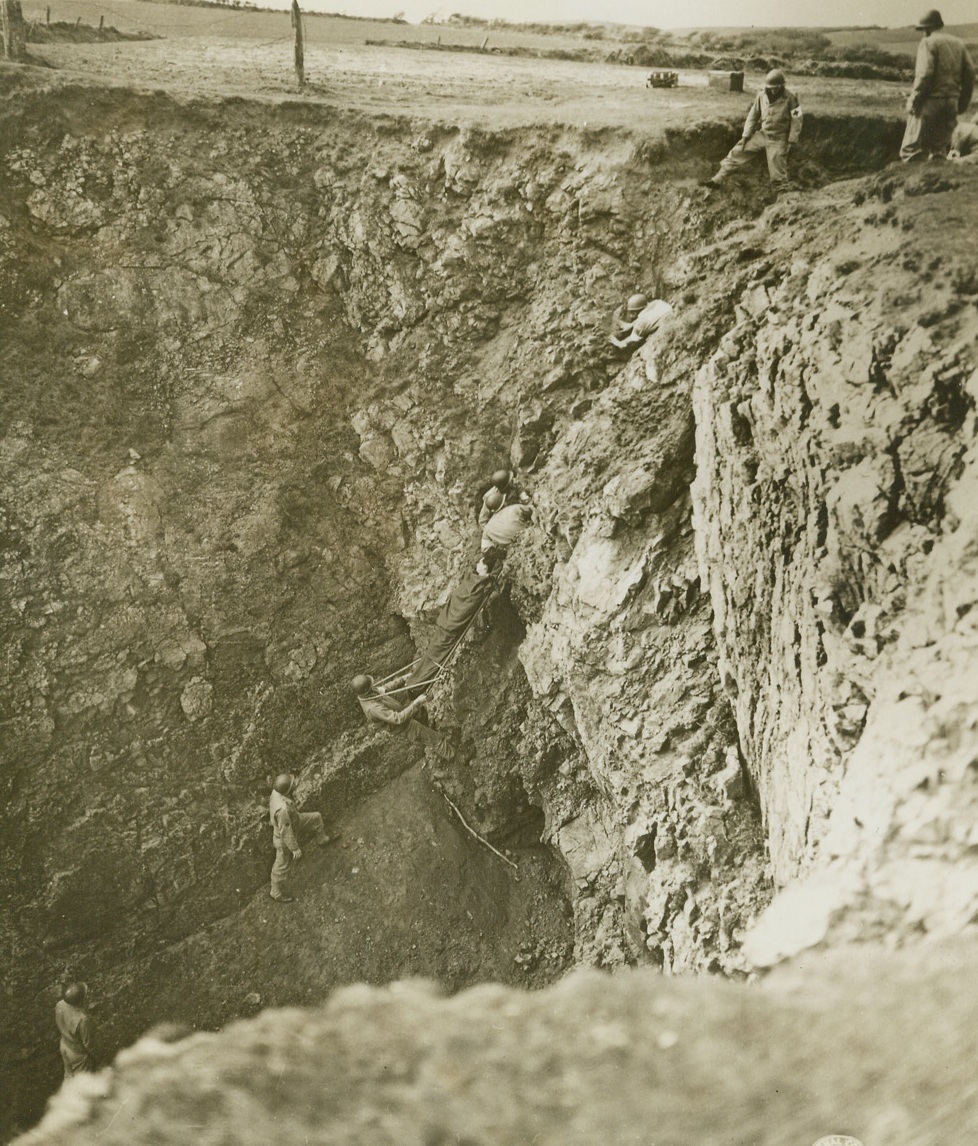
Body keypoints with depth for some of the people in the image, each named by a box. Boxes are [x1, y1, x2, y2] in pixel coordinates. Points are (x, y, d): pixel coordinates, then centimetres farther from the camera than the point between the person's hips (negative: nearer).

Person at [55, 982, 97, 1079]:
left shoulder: (59, 1005, -25)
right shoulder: (82, 1020, -43)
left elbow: (57, 1024, -2)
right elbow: (88, 1043, -25)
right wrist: (93, 1055, -4)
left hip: (64, 1046, 6)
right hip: (78, 1053, -6)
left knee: (68, 1075, 33)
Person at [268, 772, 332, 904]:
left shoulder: (277, 791, -21)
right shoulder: (282, 809, -46)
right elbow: (286, 833, -32)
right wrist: (295, 849, -17)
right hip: (285, 840, -7)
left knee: (316, 817, 17)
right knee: (284, 867, 17)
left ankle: (323, 839, 46)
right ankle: (277, 893, 44)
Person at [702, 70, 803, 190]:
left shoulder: (790, 98, -15)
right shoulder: (762, 96, -5)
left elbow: (796, 120, -9)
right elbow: (753, 116, 5)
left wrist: (791, 142, -11)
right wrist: (745, 135, 2)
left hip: (778, 139, -4)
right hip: (762, 134, 4)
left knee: (777, 170, -4)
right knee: (737, 152, -1)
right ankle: (717, 179, 2)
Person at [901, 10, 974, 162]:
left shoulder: (928, 42, -5)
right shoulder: (957, 43, 15)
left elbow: (925, 74, -17)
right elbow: (970, 72, 10)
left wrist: (913, 101, -12)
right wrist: (963, 103, 14)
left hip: (930, 100, -7)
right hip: (951, 103, 7)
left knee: (912, 150, -5)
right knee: (939, 149, 15)